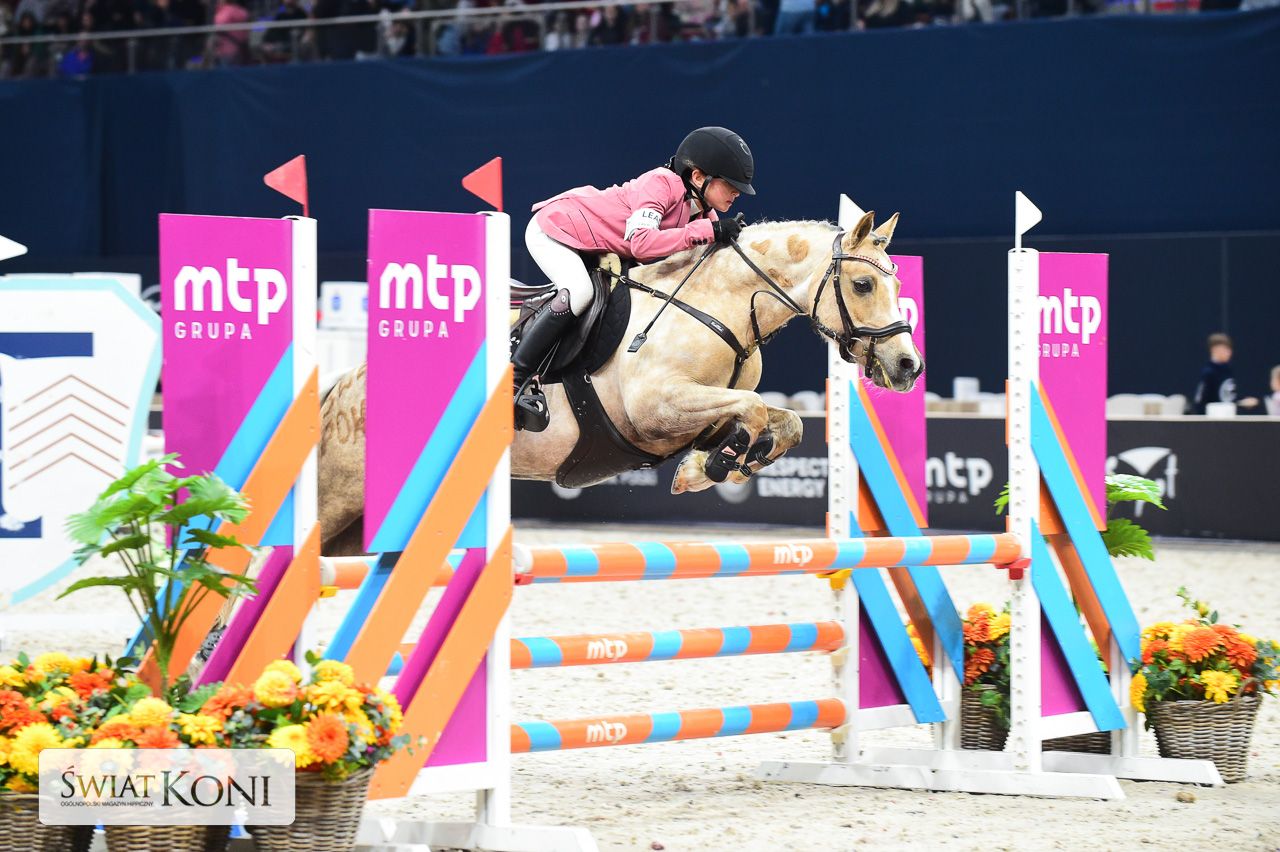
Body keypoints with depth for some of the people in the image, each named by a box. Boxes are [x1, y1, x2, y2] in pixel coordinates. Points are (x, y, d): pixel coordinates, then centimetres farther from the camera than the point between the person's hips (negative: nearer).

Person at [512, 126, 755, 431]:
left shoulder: (704, 213, -3)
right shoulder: (661, 184, -30)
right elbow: (641, 242, -43)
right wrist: (707, 231, -43)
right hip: (552, 229, -10)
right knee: (579, 292, -31)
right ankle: (516, 378, -24)